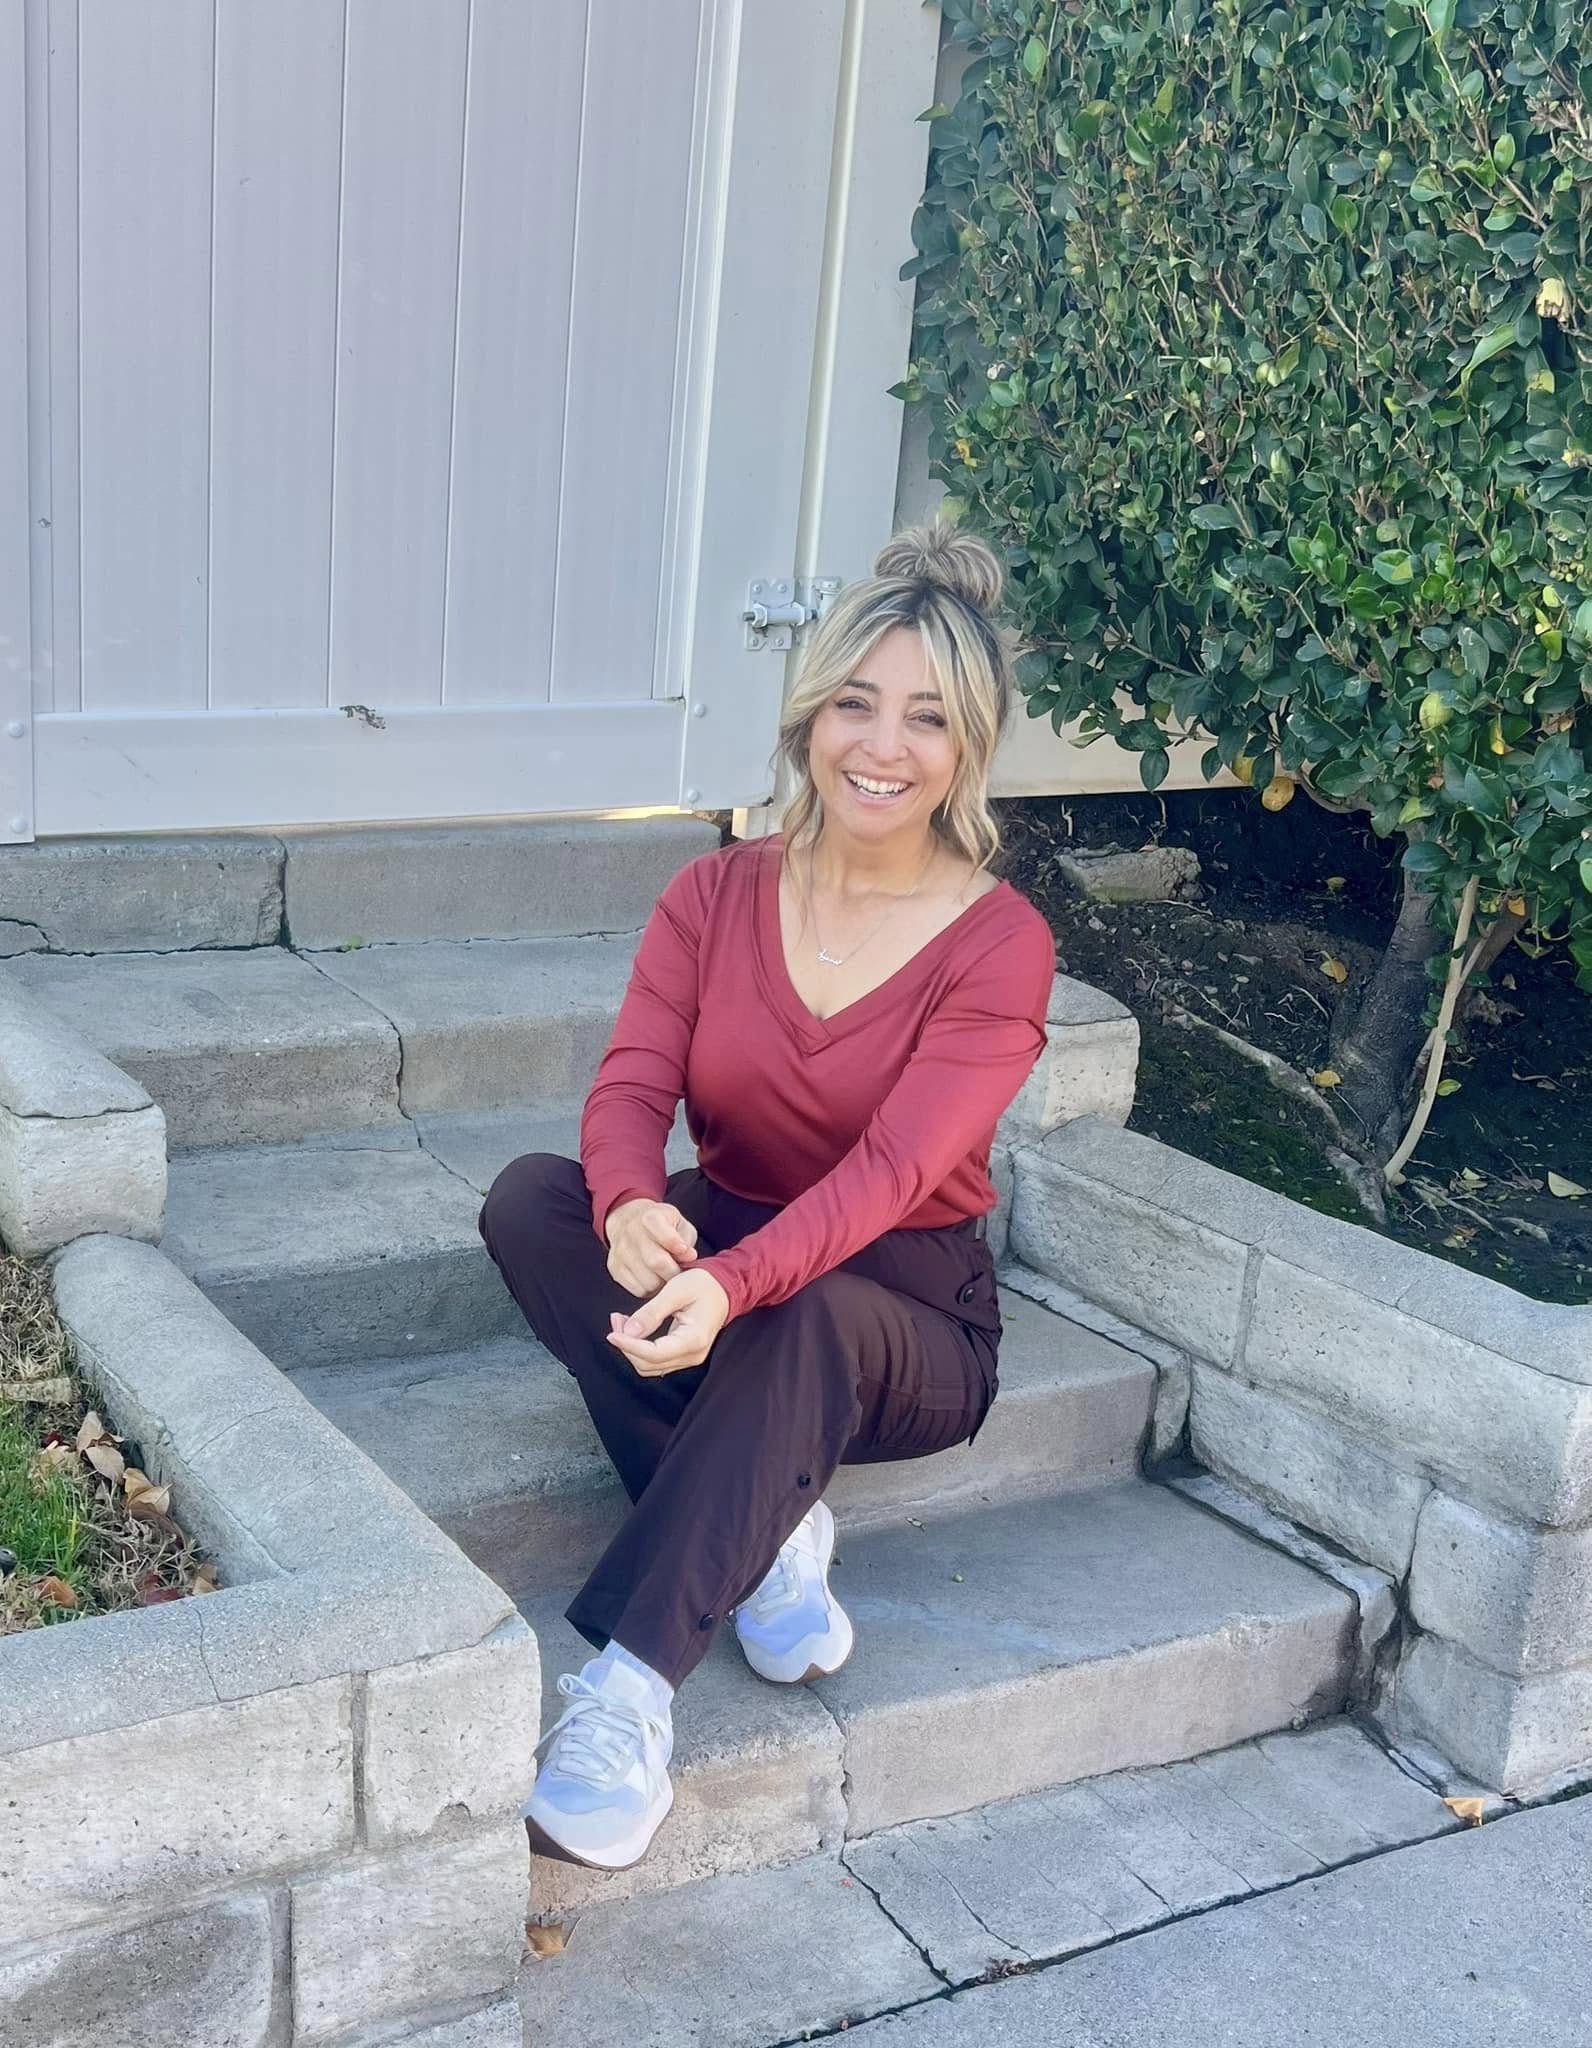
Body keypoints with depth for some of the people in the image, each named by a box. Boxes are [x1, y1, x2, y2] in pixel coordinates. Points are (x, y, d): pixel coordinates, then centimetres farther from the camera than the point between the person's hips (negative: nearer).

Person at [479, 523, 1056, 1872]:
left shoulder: (1000, 946, -13)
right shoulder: (717, 896, -1)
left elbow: (893, 1165, -26)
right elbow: (633, 1086, -12)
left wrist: (732, 1283, -44)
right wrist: (633, 1211, -37)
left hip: (903, 1315, -4)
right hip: (720, 1262, 4)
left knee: (810, 1320, -39)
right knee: (531, 1197, -24)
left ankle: (626, 1686, -38)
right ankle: (761, 1525, -22)